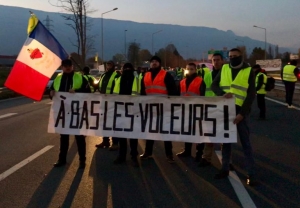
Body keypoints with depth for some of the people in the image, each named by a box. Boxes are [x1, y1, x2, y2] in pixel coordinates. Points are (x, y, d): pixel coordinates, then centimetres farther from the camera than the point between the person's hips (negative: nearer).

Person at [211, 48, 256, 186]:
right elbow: (214, 85, 6)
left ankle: (251, 173, 7)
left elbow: (251, 95, -6)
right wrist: (223, 93, -16)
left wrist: (242, 113, -15)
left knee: (245, 142, 1)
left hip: (240, 111, -3)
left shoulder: (249, 71, -2)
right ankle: (225, 169, 23)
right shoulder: (224, 69, 8)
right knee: (225, 140, 11)